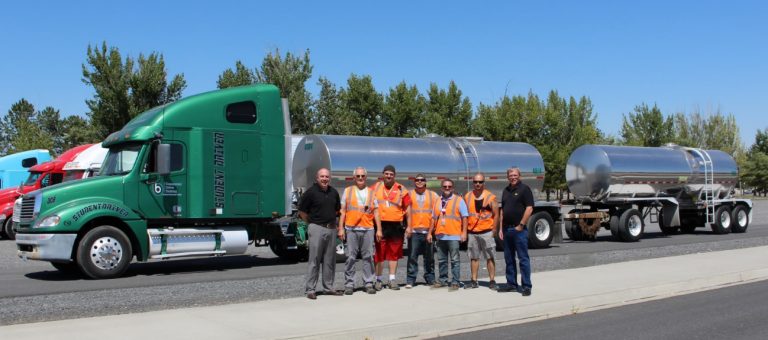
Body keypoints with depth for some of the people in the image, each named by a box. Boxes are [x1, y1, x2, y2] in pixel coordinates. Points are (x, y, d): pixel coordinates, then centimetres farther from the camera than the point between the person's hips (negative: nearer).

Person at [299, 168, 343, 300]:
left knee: (330, 260, 10)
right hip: (317, 229, -6)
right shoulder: (311, 192, -6)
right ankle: (310, 289, -1)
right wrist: (312, 222, 0)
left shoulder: (334, 192, 11)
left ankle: (328, 288, 19)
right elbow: (302, 211, -3)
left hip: (331, 228, 6)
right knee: (314, 260, -5)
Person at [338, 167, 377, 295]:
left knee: (368, 257, 1)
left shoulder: (371, 192, 14)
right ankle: (349, 284, 5)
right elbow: (343, 211, 9)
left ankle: (368, 283, 8)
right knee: (350, 257, -1)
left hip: (367, 229, 1)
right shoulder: (347, 191, 12)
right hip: (351, 229, -1)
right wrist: (341, 228, 1)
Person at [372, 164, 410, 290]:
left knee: (394, 253, 7)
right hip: (380, 224, -1)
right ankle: (378, 280, 9)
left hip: (396, 225, 1)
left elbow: (407, 207, 8)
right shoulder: (375, 188, 4)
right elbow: (373, 207, 4)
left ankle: (392, 279, 14)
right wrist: (378, 228, -5)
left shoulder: (401, 189, 4)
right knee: (379, 253, 2)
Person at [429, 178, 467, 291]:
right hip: (440, 235, 5)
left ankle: (455, 282, 1)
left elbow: (464, 217, -3)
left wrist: (464, 232, -11)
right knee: (441, 260, 11)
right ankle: (443, 280, 20)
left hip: (453, 236, -5)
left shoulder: (458, 200, 1)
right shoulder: (438, 202, 15)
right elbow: (434, 219, 19)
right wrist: (430, 232, 14)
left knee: (454, 260, -3)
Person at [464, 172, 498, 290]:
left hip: (486, 232, -3)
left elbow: (496, 215, 1)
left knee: (490, 257, 0)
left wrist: (493, 230, -5)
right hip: (472, 232, 3)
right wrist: (465, 231, 3)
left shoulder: (490, 197, -1)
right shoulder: (467, 197, 7)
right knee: (474, 257, 8)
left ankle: (492, 281, 7)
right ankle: (474, 281, 15)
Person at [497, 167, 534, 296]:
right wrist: (501, 228, 12)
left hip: (519, 229, -7)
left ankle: (526, 286, 0)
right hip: (507, 229, 7)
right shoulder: (506, 190, 16)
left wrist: (521, 225, -14)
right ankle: (511, 284, 19)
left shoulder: (524, 189, -4)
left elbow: (529, 208, -12)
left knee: (523, 258, -4)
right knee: (509, 258, 11)